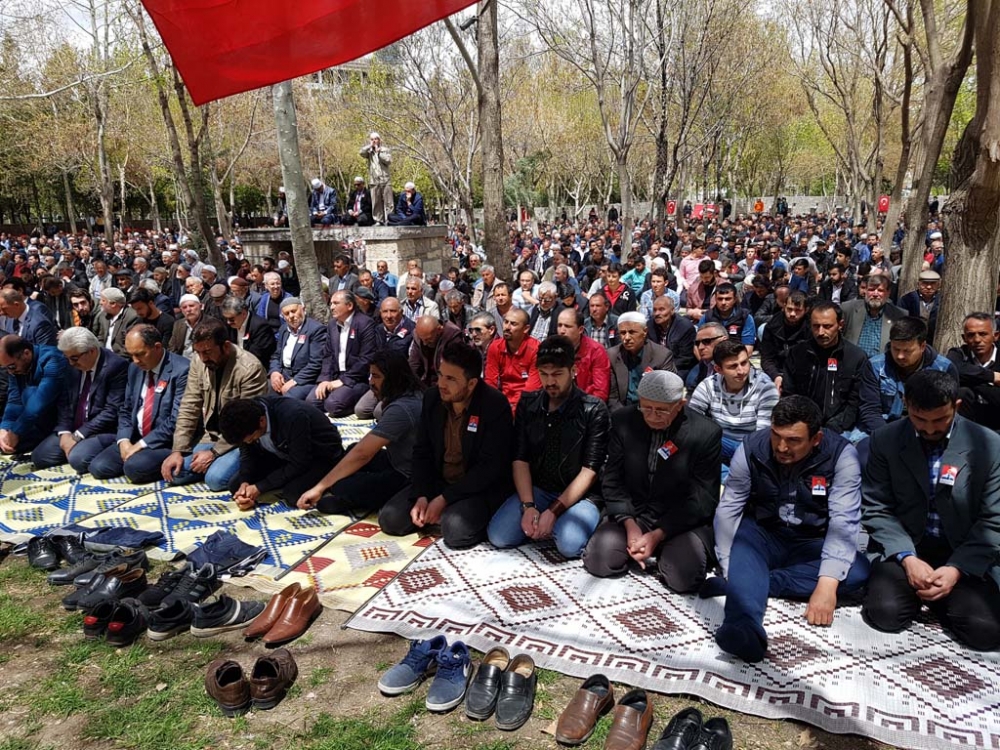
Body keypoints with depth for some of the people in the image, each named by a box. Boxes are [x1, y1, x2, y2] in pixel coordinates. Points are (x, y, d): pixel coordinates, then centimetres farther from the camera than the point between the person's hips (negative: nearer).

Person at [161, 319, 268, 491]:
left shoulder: (250, 369, -22)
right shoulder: (199, 361, -3)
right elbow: (189, 408, 0)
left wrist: (214, 453, -20)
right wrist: (177, 450, -8)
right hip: (211, 436, 6)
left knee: (215, 478, -27)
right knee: (175, 472, -10)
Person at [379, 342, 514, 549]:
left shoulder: (495, 405, -20)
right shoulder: (432, 398, -2)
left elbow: (490, 467, -21)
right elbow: (422, 451, 3)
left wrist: (444, 499, -22)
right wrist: (420, 496, -12)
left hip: (482, 488, -5)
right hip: (439, 482, 6)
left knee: (456, 529, -33)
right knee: (390, 518, -10)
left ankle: (478, 516, 0)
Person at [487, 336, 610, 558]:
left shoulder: (593, 410, -11)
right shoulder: (527, 404, 2)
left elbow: (590, 470, -14)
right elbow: (520, 459, 0)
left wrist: (553, 511, -22)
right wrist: (528, 506, -15)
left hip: (579, 494, -3)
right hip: (536, 490, 4)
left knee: (569, 544, -32)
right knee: (498, 536, -19)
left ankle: (560, 523, 2)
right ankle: (540, 525, 7)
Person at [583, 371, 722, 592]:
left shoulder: (707, 433, -12)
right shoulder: (623, 421, -4)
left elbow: (703, 498, -10)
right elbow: (613, 481, 0)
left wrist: (658, 534, -19)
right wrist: (630, 525, -15)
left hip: (682, 521, -2)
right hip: (631, 514, 2)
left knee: (685, 574, -28)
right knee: (599, 560, -22)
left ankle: (666, 552, 8)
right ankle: (636, 548, 12)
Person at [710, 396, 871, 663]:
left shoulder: (841, 455, -17)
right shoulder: (751, 449, -13)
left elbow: (843, 521, -24)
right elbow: (728, 510, -13)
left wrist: (826, 585, -35)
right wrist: (729, 570, -24)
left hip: (811, 545, 1)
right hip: (762, 536, 0)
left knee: (858, 571, -28)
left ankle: (741, 585, -33)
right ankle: (745, 627, -59)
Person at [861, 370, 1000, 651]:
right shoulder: (885, 441, -6)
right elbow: (876, 509, -4)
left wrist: (957, 568, -17)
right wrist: (907, 558, -19)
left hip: (965, 555, 0)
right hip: (903, 547, 0)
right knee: (885, 613, -24)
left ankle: (936, 597, 12)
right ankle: (918, 591, 12)